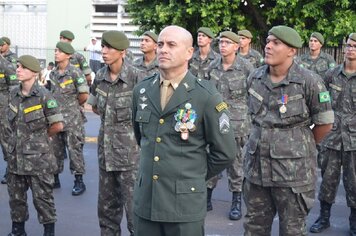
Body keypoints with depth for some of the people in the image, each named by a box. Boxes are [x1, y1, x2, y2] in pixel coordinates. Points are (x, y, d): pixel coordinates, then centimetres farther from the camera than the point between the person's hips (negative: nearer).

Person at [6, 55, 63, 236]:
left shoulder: (43, 96, -13)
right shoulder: (14, 94, 4)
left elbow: (57, 125, -10)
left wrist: (40, 138, 3)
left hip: (38, 158, -6)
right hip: (16, 157, 6)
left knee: (42, 197, 4)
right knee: (15, 196, 15)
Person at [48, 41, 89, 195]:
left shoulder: (75, 72, -11)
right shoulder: (53, 73, 8)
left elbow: (84, 95, -11)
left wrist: (73, 106, 3)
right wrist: (56, 107, 13)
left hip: (72, 119, -6)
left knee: (74, 150, -1)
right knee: (55, 149, 12)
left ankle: (79, 182, 9)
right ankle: (55, 178, 24)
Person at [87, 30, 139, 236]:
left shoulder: (135, 77, -13)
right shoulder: (100, 77, 4)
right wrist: (113, 118, 9)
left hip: (129, 152, -6)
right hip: (105, 151, 6)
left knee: (133, 207, 0)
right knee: (106, 207, 16)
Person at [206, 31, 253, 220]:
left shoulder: (246, 67, -7)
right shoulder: (213, 68, 6)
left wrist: (252, 121, -7)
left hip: (237, 123, -4)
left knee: (236, 163, 5)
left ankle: (236, 202, 17)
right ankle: (207, 197, 20)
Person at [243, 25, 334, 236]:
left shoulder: (309, 82, -14)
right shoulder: (255, 78, 2)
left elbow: (325, 124, -6)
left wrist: (301, 146, 5)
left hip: (293, 170, -5)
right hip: (257, 166, 5)